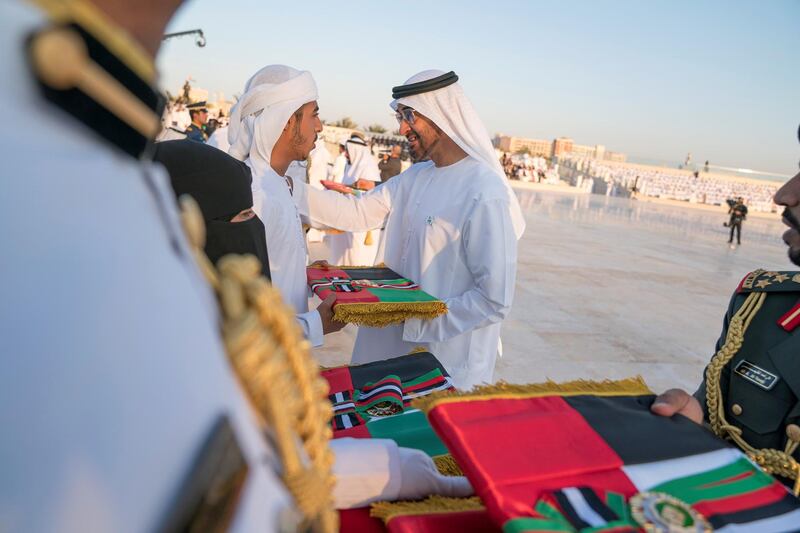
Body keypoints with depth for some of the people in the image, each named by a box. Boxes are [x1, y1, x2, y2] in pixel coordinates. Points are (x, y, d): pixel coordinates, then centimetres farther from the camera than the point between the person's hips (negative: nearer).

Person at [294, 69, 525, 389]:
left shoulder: (486, 196, -22)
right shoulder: (415, 177, 3)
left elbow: (495, 302, -22)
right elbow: (358, 213, 3)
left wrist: (415, 320, -21)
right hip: (397, 344, 7)